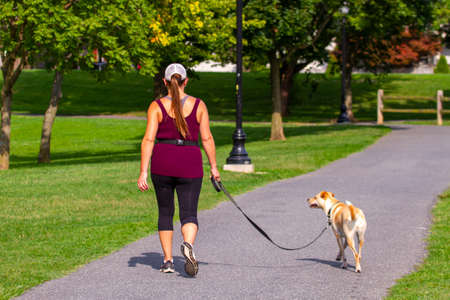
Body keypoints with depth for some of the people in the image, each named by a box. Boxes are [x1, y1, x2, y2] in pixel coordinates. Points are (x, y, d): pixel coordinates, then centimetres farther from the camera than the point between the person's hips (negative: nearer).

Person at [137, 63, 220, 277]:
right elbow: (207, 138, 1)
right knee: (189, 214, -1)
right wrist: (214, 167, 9)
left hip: (162, 164, 0)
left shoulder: (157, 106, 0)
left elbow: (148, 139, -7)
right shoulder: (198, 105, 3)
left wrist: (143, 172, -7)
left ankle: (168, 261, 15)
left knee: (165, 212, 15)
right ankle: (188, 244, -32)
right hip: (190, 164, 0)